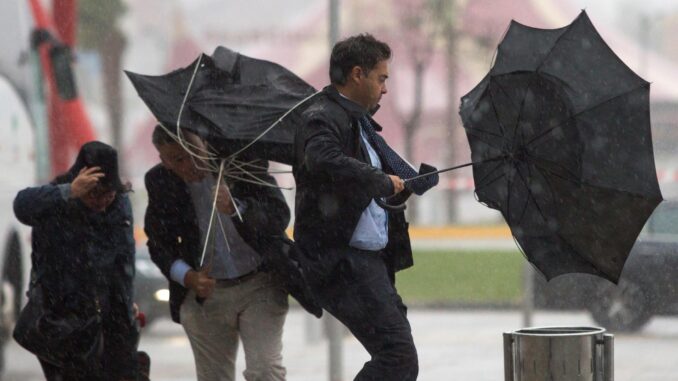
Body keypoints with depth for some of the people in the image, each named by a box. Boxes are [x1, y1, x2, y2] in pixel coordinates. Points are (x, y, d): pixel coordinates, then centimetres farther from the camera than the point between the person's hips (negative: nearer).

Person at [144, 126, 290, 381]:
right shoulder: (160, 182, -5)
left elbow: (279, 217, -17)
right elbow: (159, 243, 4)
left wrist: (235, 208, -35)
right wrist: (187, 277, -15)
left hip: (259, 284, -2)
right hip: (205, 291, 2)